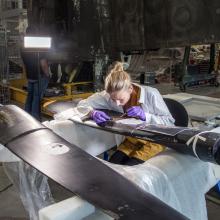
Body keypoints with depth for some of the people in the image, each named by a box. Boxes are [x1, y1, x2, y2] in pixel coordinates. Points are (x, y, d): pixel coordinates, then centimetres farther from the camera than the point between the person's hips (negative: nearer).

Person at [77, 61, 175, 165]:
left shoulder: (150, 94, -24)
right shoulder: (109, 95, -15)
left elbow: (170, 122, -16)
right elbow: (82, 104, -6)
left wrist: (145, 116, -31)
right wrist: (93, 113, -29)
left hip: (154, 140, -4)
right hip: (132, 139, 4)